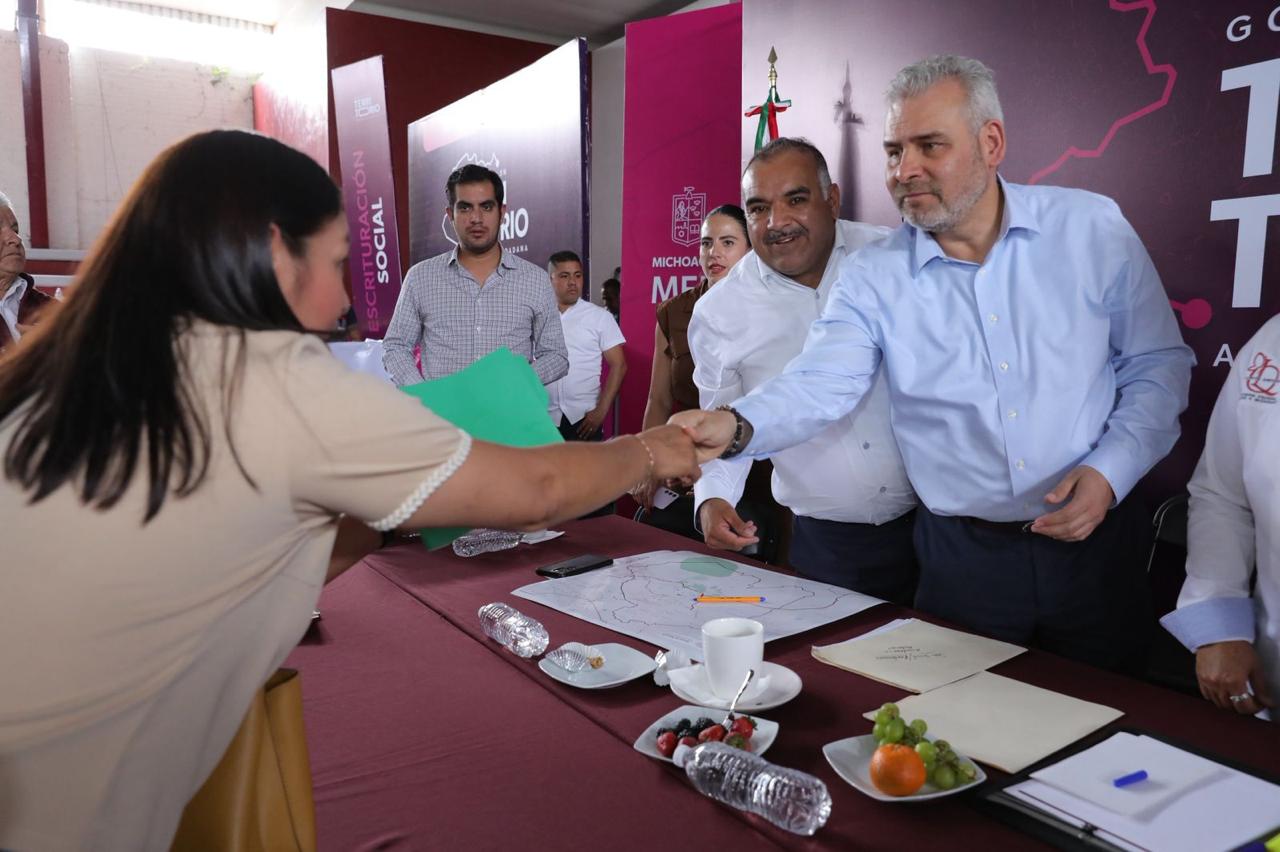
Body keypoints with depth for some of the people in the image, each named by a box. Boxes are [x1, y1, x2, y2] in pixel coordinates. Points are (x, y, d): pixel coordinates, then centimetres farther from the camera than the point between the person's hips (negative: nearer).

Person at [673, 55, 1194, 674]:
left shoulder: (1091, 227, -4)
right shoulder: (872, 278, -6)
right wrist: (738, 427, -38)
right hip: (963, 557, 0)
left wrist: (1109, 472, -12)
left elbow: (1158, 364, 2)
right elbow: (819, 384, -18)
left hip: (1095, 538, 1)